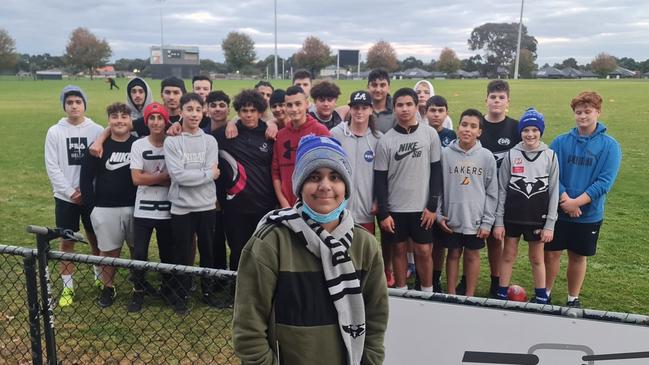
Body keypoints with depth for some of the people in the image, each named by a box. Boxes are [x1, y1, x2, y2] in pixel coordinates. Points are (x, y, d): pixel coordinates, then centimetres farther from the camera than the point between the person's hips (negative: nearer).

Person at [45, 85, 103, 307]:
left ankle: (100, 279, 28)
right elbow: (52, 167, -3)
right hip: (65, 197, 0)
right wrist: (70, 192, -10)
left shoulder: (96, 130, -3)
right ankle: (68, 287, 16)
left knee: (95, 239, 11)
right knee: (67, 242, 6)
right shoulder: (55, 131, -1)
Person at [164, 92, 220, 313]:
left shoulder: (210, 141, 3)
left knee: (208, 252, 14)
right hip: (182, 207, -2)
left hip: (206, 205, 2)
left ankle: (208, 291, 30)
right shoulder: (172, 141, -4)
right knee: (183, 254, 8)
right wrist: (207, 174, -11)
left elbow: (212, 173, -8)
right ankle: (180, 296, 23)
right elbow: (177, 175, -15)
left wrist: (190, 176, -13)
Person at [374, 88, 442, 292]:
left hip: (422, 207, 0)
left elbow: (436, 171, 1)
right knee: (399, 250, 10)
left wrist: (433, 206, -3)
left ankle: (428, 293, 21)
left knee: (424, 251, 4)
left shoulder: (430, 134, -2)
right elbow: (380, 179, -2)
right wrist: (383, 213, -6)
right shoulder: (386, 140, -4)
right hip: (395, 208, 0)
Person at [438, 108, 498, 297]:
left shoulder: (486, 156, -5)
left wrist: (487, 221, -5)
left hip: (476, 219, 0)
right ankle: (451, 294, 25)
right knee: (453, 254, 12)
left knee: (472, 255, 12)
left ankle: (470, 295, 25)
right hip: (451, 218, 0)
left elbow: (492, 192, -1)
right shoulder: (445, 154, -5)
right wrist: (438, 214, -4)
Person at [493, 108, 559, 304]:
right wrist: (498, 221, -3)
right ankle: (502, 295, 21)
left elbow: (554, 192, 0)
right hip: (512, 216, 1)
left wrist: (550, 224, -4)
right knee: (508, 255, 9)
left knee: (537, 258, 11)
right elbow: (501, 189, 1)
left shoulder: (550, 156, -2)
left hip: (538, 217, 0)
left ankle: (541, 299, 25)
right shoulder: (511, 154, -2)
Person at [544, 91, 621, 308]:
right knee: (551, 253, 7)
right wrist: (564, 199, -19)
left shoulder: (610, 146, -5)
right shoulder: (560, 142, -2)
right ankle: (545, 294, 24)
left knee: (578, 257, 12)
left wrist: (576, 202, -18)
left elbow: (605, 181, -12)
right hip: (557, 212, 1)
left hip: (589, 215, -1)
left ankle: (573, 299, 29)